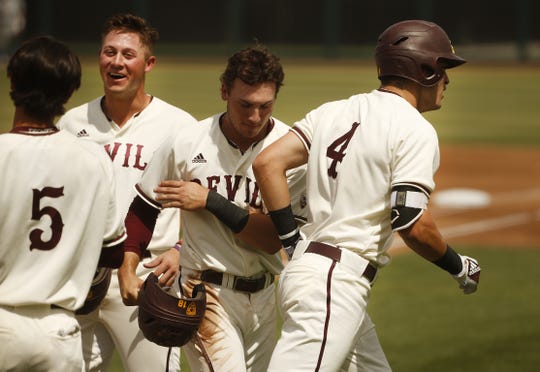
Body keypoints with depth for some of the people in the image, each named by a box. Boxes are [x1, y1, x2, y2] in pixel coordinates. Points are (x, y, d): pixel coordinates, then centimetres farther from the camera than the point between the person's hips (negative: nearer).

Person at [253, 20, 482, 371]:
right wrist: (460, 266, 0)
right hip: (336, 283, -9)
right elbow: (413, 224, -16)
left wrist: (292, 238, 9)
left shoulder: (333, 111, 14)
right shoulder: (415, 130, -8)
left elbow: (267, 163, 5)